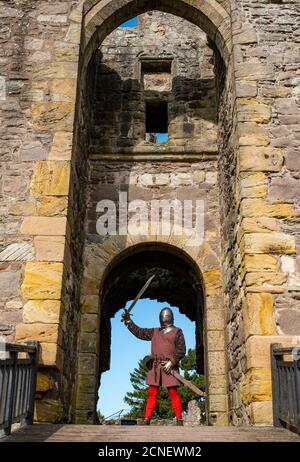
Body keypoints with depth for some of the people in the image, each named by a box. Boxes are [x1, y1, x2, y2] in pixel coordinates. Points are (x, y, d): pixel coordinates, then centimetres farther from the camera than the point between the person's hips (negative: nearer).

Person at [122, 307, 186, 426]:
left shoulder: (177, 332, 6)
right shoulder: (154, 332, 20)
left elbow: (181, 350, -2)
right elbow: (139, 332, 24)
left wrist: (171, 362, -13)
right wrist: (128, 321, 21)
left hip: (169, 367, -4)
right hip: (155, 367, 4)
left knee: (173, 392, -8)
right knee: (152, 393, 3)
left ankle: (179, 420, -2)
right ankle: (147, 420, 5)